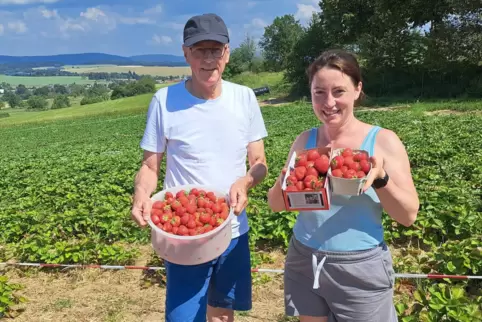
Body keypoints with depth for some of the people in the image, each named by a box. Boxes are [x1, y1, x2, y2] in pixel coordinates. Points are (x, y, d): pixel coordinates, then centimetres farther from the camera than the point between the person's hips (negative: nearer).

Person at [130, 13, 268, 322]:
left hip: (234, 231, 3)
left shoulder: (244, 97, -3)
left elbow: (260, 163, 1)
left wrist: (245, 182, -21)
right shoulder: (165, 101, -10)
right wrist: (141, 195, -25)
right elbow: (150, 166, -4)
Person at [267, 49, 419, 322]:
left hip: (361, 269, -2)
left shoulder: (383, 141, -10)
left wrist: (380, 178, -26)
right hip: (304, 263, 3)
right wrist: (285, 180, -19)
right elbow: (276, 205, 2)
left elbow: (409, 216, -9)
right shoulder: (305, 141, -2)